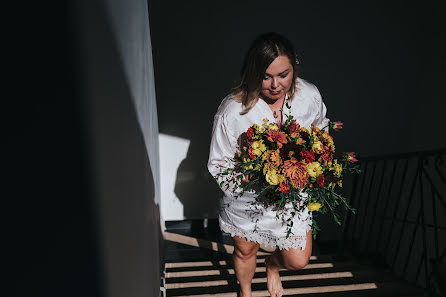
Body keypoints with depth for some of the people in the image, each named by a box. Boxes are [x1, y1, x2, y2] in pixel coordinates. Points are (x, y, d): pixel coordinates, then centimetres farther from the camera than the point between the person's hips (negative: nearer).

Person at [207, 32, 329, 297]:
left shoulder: (309, 95, -16)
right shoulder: (233, 110, -26)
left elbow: (321, 129, 8)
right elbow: (218, 166, -15)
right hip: (247, 198, -2)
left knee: (298, 262, 11)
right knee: (245, 252, 23)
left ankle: (273, 265, 52)